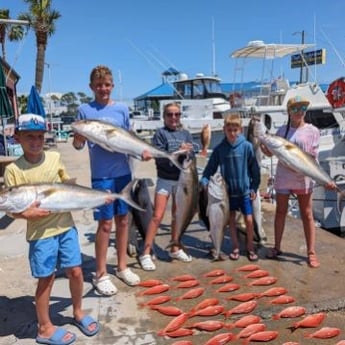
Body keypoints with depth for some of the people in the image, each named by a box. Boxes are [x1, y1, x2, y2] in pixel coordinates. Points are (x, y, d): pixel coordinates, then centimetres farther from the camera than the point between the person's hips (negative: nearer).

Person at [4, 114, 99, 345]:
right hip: (41, 232, -3)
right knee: (46, 279, 7)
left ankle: (78, 313, 36)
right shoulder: (13, 170, -11)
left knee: (76, 271, 11)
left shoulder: (54, 157, 0)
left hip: (66, 226, 4)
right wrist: (27, 213, -27)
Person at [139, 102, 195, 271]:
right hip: (165, 180, -4)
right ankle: (146, 254, 0)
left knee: (178, 216, 14)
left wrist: (187, 154, -20)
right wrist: (178, 151, -23)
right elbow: (160, 158, -15)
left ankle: (175, 249, 28)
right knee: (157, 216, -7)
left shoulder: (186, 134, 6)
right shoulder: (160, 133, -4)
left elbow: (192, 157, 1)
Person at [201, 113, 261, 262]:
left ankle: (250, 247, 24)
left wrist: (254, 187, -6)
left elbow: (254, 169, -4)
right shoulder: (219, 149, -5)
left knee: (249, 219, 3)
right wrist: (204, 181, -14)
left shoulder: (247, 146, -9)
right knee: (231, 219, 10)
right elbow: (210, 167, -1)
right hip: (228, 190, 1)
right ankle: (235, 247, 28)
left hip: (245, 190, -1)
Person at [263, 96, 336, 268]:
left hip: (303, 179, -2)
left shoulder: (312, 131, -3)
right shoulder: (282, 130, 4)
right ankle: (277, 247, 25)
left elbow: (314, 158, -2)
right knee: (280, 212, 12)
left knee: (307, 215, 4)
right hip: (283, 177, 3)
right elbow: (271, 152, 9)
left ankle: (311, 252, 14)